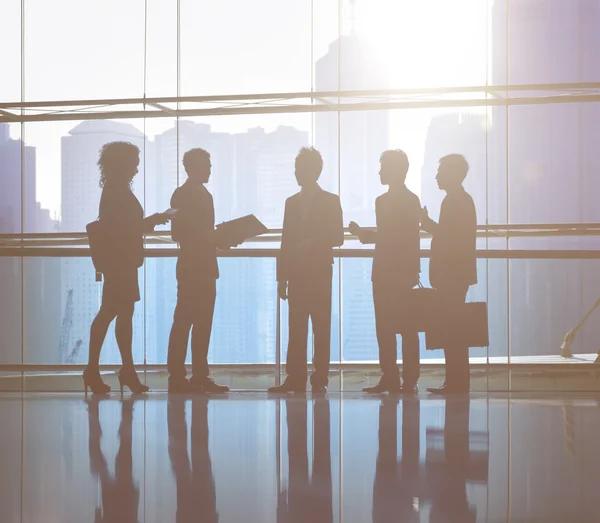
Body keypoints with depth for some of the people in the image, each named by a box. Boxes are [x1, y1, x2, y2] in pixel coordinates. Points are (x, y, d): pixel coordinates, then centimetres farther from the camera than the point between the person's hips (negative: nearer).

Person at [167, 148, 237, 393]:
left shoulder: (204, 195, 18)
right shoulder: (182, 194, -8)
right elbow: (179, 233, -15)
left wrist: (221, 239, 5)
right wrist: (217, 240, -17)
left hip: (205, 267, 9)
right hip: (191, 266, -9)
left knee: (203, 323, 8)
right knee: (183, 322, -7)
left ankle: (199, 377, 11)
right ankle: (177, 377, -5)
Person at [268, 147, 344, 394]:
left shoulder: (330, 201, 3)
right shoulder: (292, 202, 14)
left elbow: (337, 238, -1)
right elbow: (286, 241, 12)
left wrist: (313, 243, -17)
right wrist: (282, 277, 8)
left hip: (319, 273, -4)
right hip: (297, 273, 4)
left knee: (321, 328, -2)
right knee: (296, 329, 0)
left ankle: (320, 379, -1)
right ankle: (295, 378, 0)